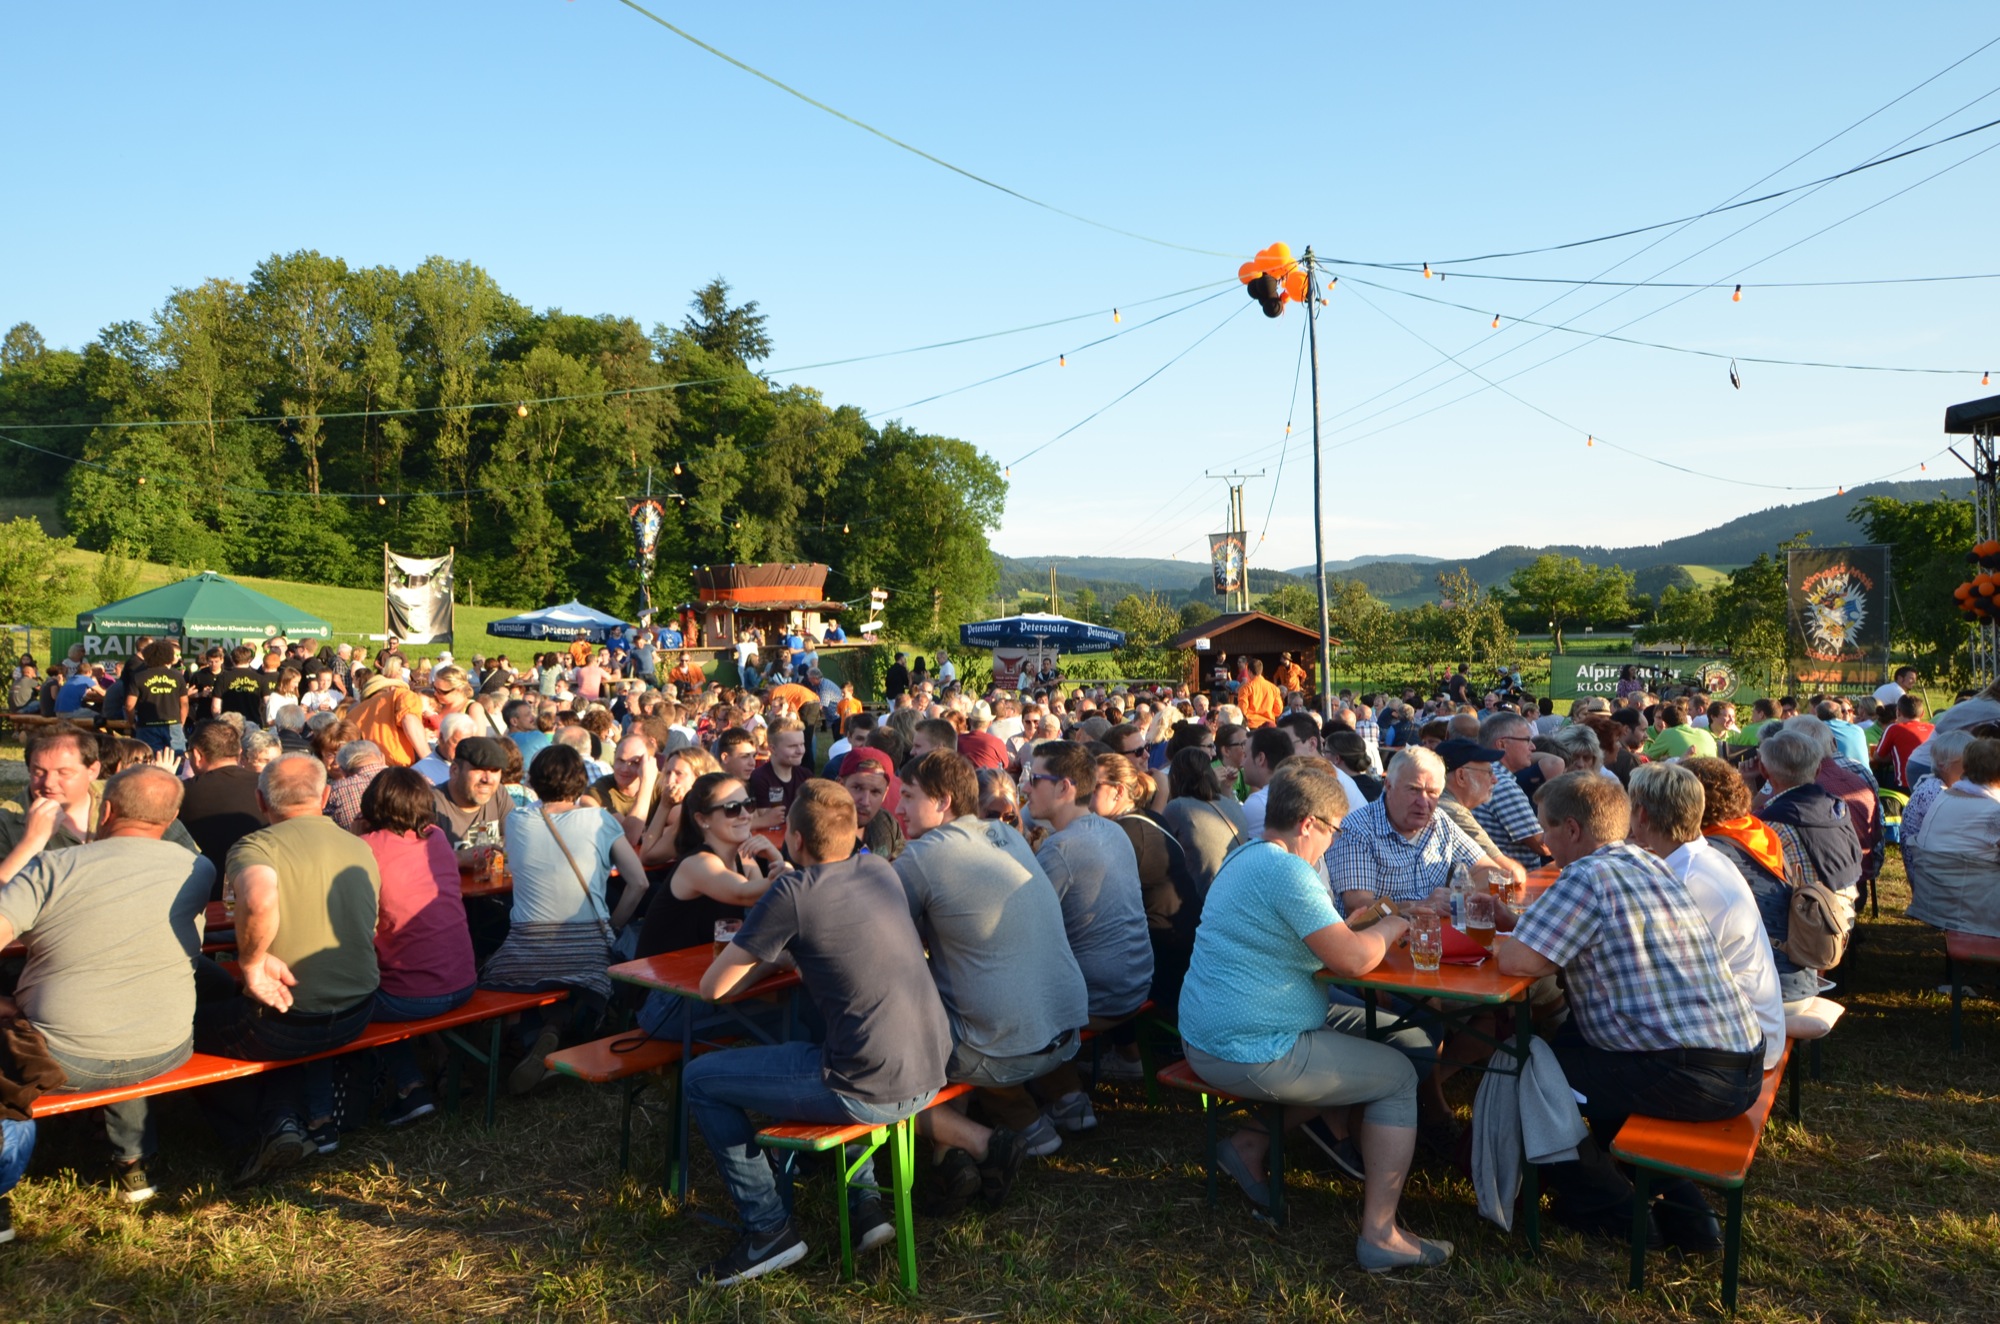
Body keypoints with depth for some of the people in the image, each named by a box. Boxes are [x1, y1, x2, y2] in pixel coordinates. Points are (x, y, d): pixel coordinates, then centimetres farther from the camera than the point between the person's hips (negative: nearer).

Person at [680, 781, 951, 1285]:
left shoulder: (792, 893, -12)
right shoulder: (882, 870, 8)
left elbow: (712, 987, -6)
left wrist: (771, 957, 10)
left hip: (873, 1092, -7)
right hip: (931, 1073, 7)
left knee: (699, 1079, 9)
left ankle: (768, 1228, 14)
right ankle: (864, 1203, 29)